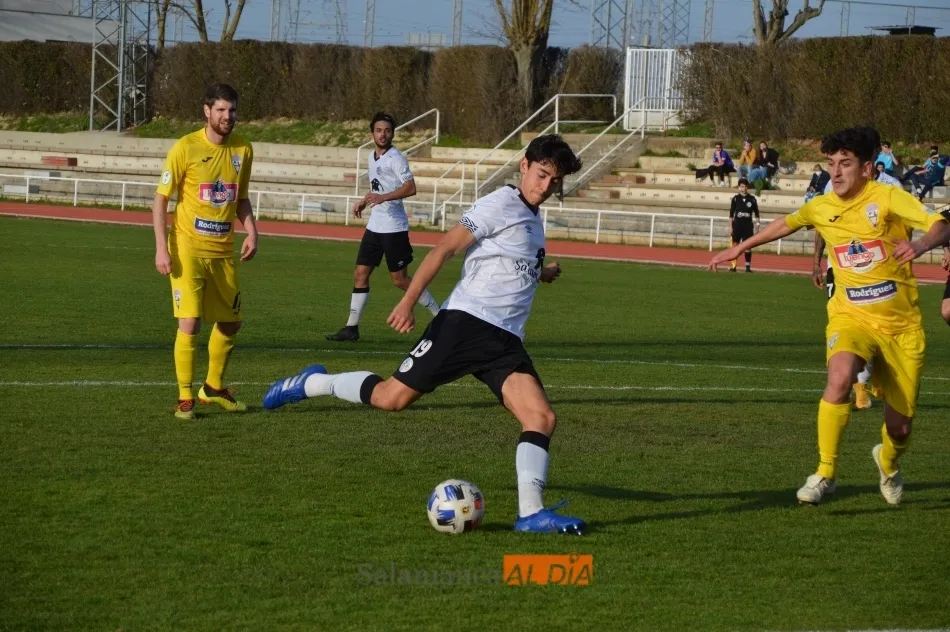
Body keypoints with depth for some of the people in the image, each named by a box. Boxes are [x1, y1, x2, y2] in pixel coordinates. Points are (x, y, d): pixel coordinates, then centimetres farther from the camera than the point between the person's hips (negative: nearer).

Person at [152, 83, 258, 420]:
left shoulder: (243, 150, 5)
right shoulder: (185, 148, -10)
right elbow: (160, 199, -7)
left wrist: (251, 230, 2)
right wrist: (161, 248, -15)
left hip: (224, 251, 6)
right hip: (188, 248, -6)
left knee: (230, 322, 14)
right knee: (190, 321, -13)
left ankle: (214, 387, 34)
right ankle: (184, 398, -3)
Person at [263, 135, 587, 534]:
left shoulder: (533, 220, 21)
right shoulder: (500, 205, -4)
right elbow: (444, 250, -12)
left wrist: (540, 275, 38)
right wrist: (408, 302, -20)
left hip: (505, 341, 7)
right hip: (465, 321, -7)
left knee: (542, 418, -12)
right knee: (392, 397, -9)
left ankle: (531, 513, -14)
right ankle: (312, 384, 15)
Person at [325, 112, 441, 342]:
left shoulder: (395, 158, -13)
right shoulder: (372, 157, 13)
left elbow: (410, 188, -24)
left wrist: (383, 197, -33)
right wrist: (364, 201, 16)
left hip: (393, 226, -8)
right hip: (375, 225, 8)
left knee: (399, 279, -4)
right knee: (360, 274, 4)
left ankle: (440, 316, 8)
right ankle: (352, 327, 8)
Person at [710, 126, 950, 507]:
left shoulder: (888, 199, -13)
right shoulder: (821, 208, 0)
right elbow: (786, 225, 23)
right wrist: (740, 248, 29)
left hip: (901, 325, -1)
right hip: (852, 316, 1)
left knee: (900, 427, 5)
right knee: (840, 378, -33)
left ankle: (889, 463, 44)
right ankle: (825, 474, -20)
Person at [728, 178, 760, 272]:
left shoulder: (752, 199, 1)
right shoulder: (735, 199, 1)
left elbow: (756, 213, 7)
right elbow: (731, 214, 3)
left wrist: (757, 224, 1)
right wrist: (731, 226, 0)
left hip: (748, 225, 0)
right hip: (737, 225, 0)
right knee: (735, 245, 0)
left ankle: (748, 266, 4)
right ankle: (733, 266, 4)